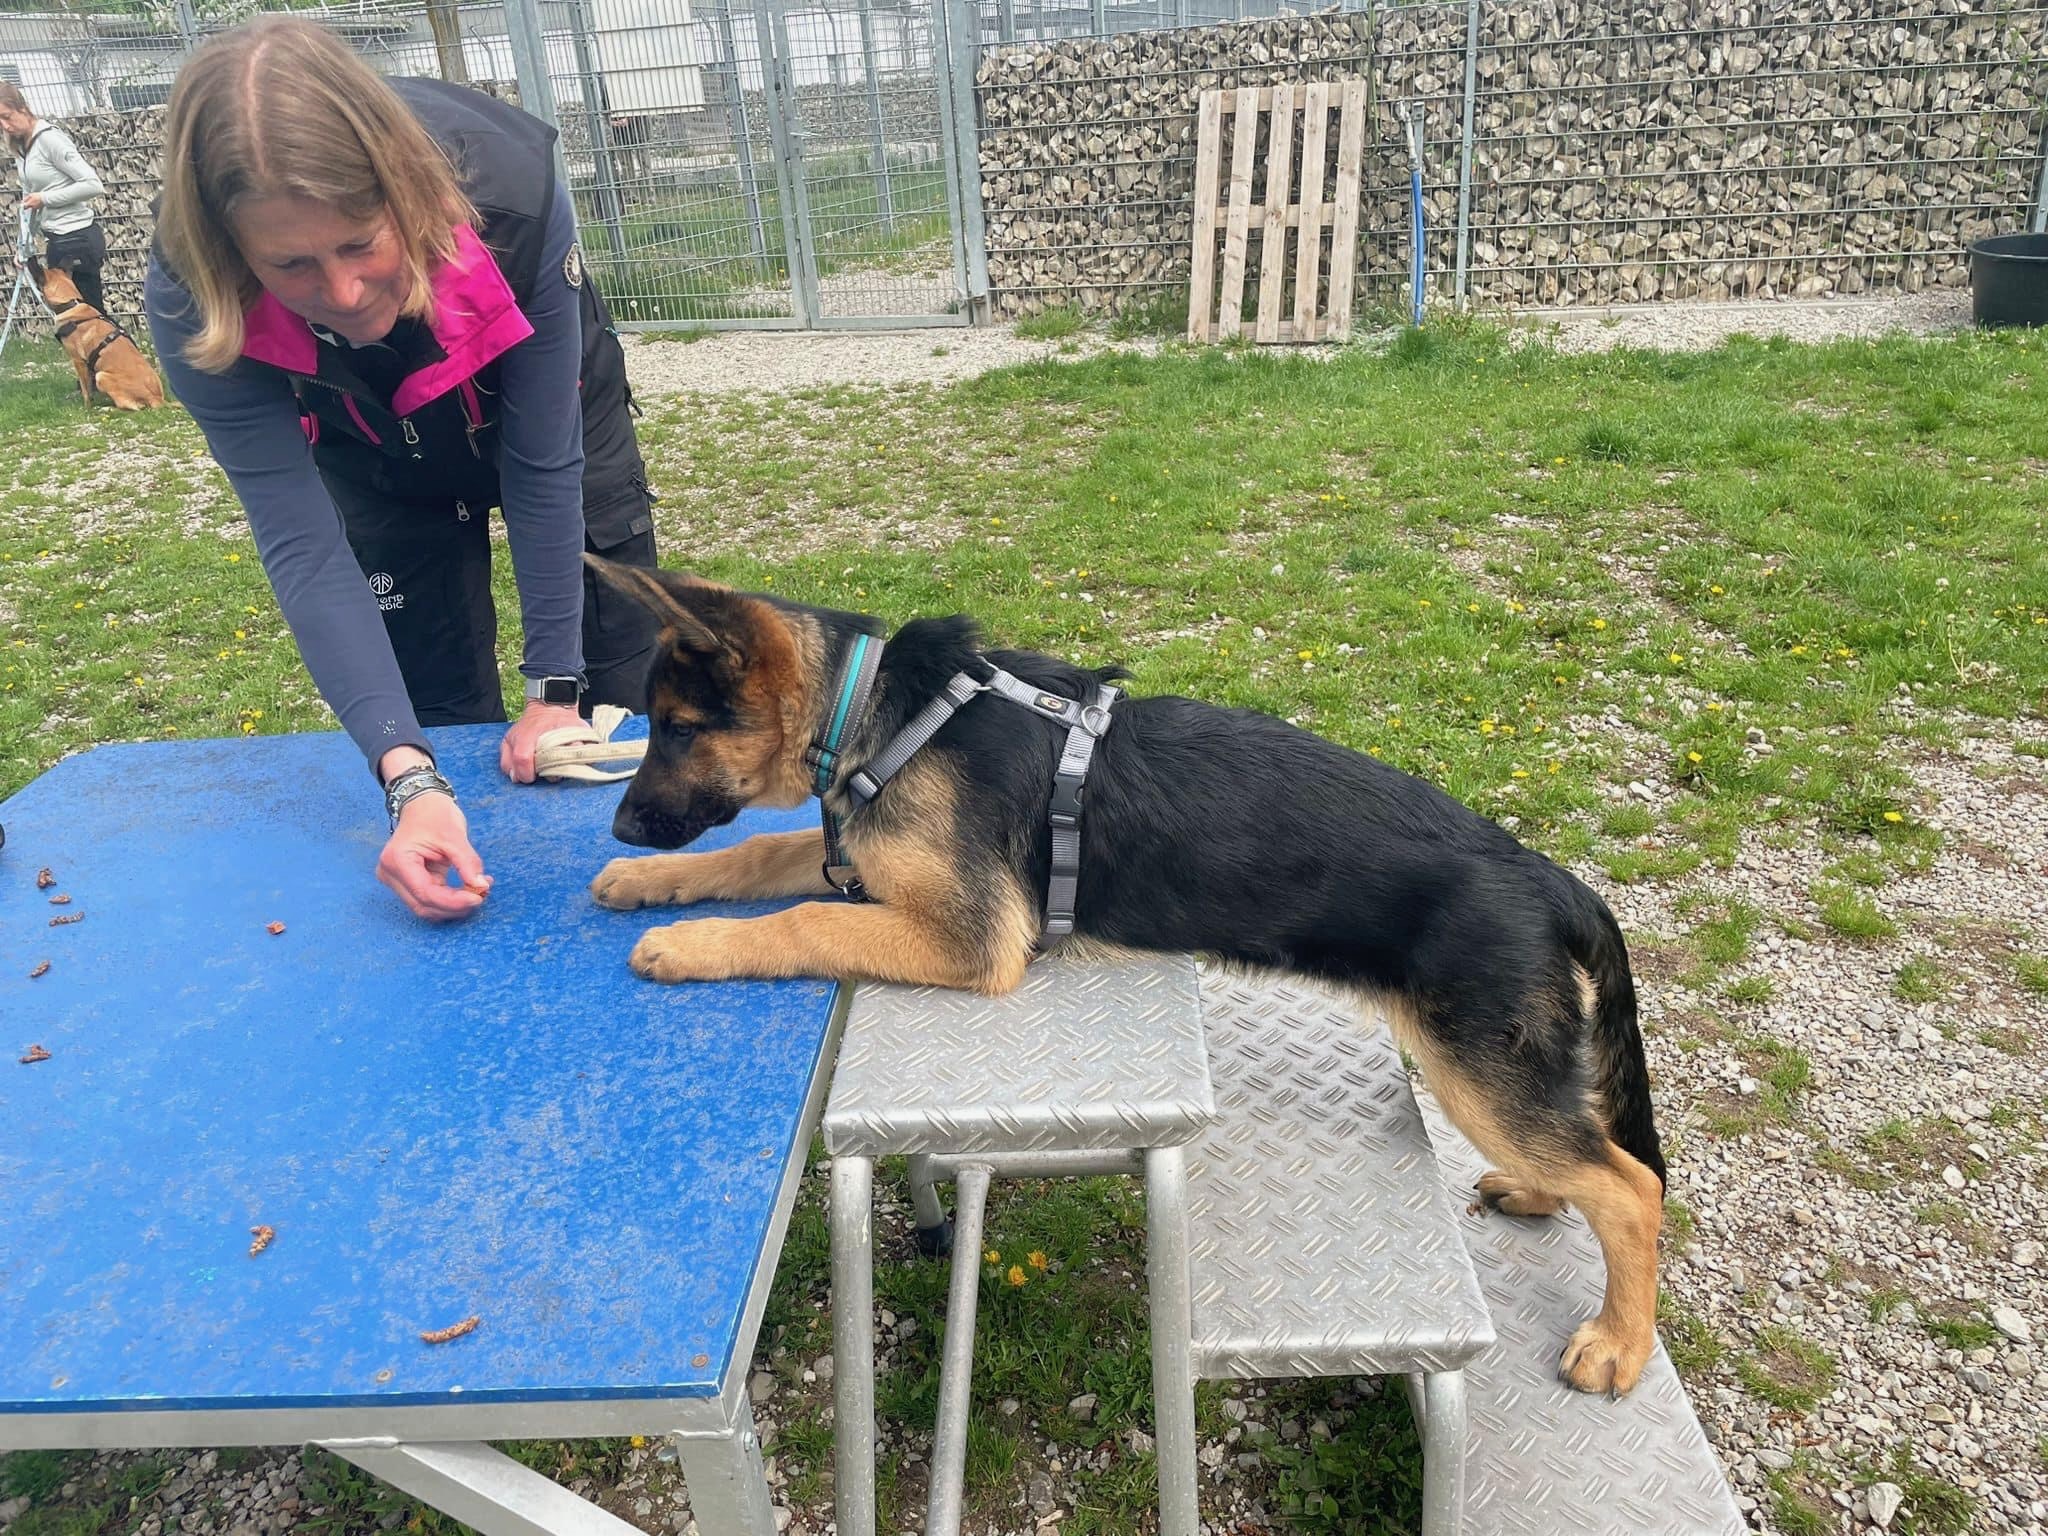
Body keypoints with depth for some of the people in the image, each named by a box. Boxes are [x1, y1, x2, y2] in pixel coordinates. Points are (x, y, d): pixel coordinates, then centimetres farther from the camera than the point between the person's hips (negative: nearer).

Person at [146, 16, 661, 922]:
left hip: (549, 412, 0)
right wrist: (408, 779, -45)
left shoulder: (510, 191, -39)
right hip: (384, 464, 1)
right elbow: (302, 548, -33)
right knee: (445, 725, 0)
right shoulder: (196, 307, -35)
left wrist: (552, 685, -24)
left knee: (626, 693, 6)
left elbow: (542, 468, -29)